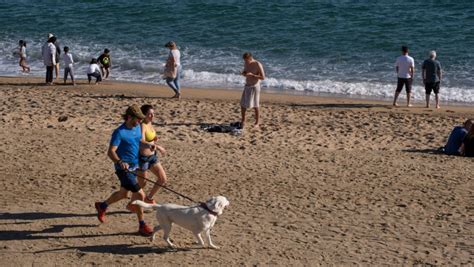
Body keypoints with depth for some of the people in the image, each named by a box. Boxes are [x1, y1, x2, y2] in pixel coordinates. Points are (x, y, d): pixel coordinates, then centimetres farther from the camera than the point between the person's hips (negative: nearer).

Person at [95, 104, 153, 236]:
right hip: (124, 169, -9)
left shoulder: (137, 128, 4)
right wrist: (120, 162, -43)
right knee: (140, 195, -10)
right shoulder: (120, 132, -20)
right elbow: (111, 152, -27)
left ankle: (102, 206, 47)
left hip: (134, 167, 9)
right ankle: (142, 225, 2)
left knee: (123, 193, 24)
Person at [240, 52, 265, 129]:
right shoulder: (246, 63, 1)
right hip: (247, 86, 6)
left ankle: (257, 122, 16)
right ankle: (243, 121, 22)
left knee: (255, 105, 2)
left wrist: (252, 75, -27)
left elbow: (263, 77, -19)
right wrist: (243, 73, -7)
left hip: (255, 87, -6)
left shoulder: (258, 65, -19)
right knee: (243, 104, 7)